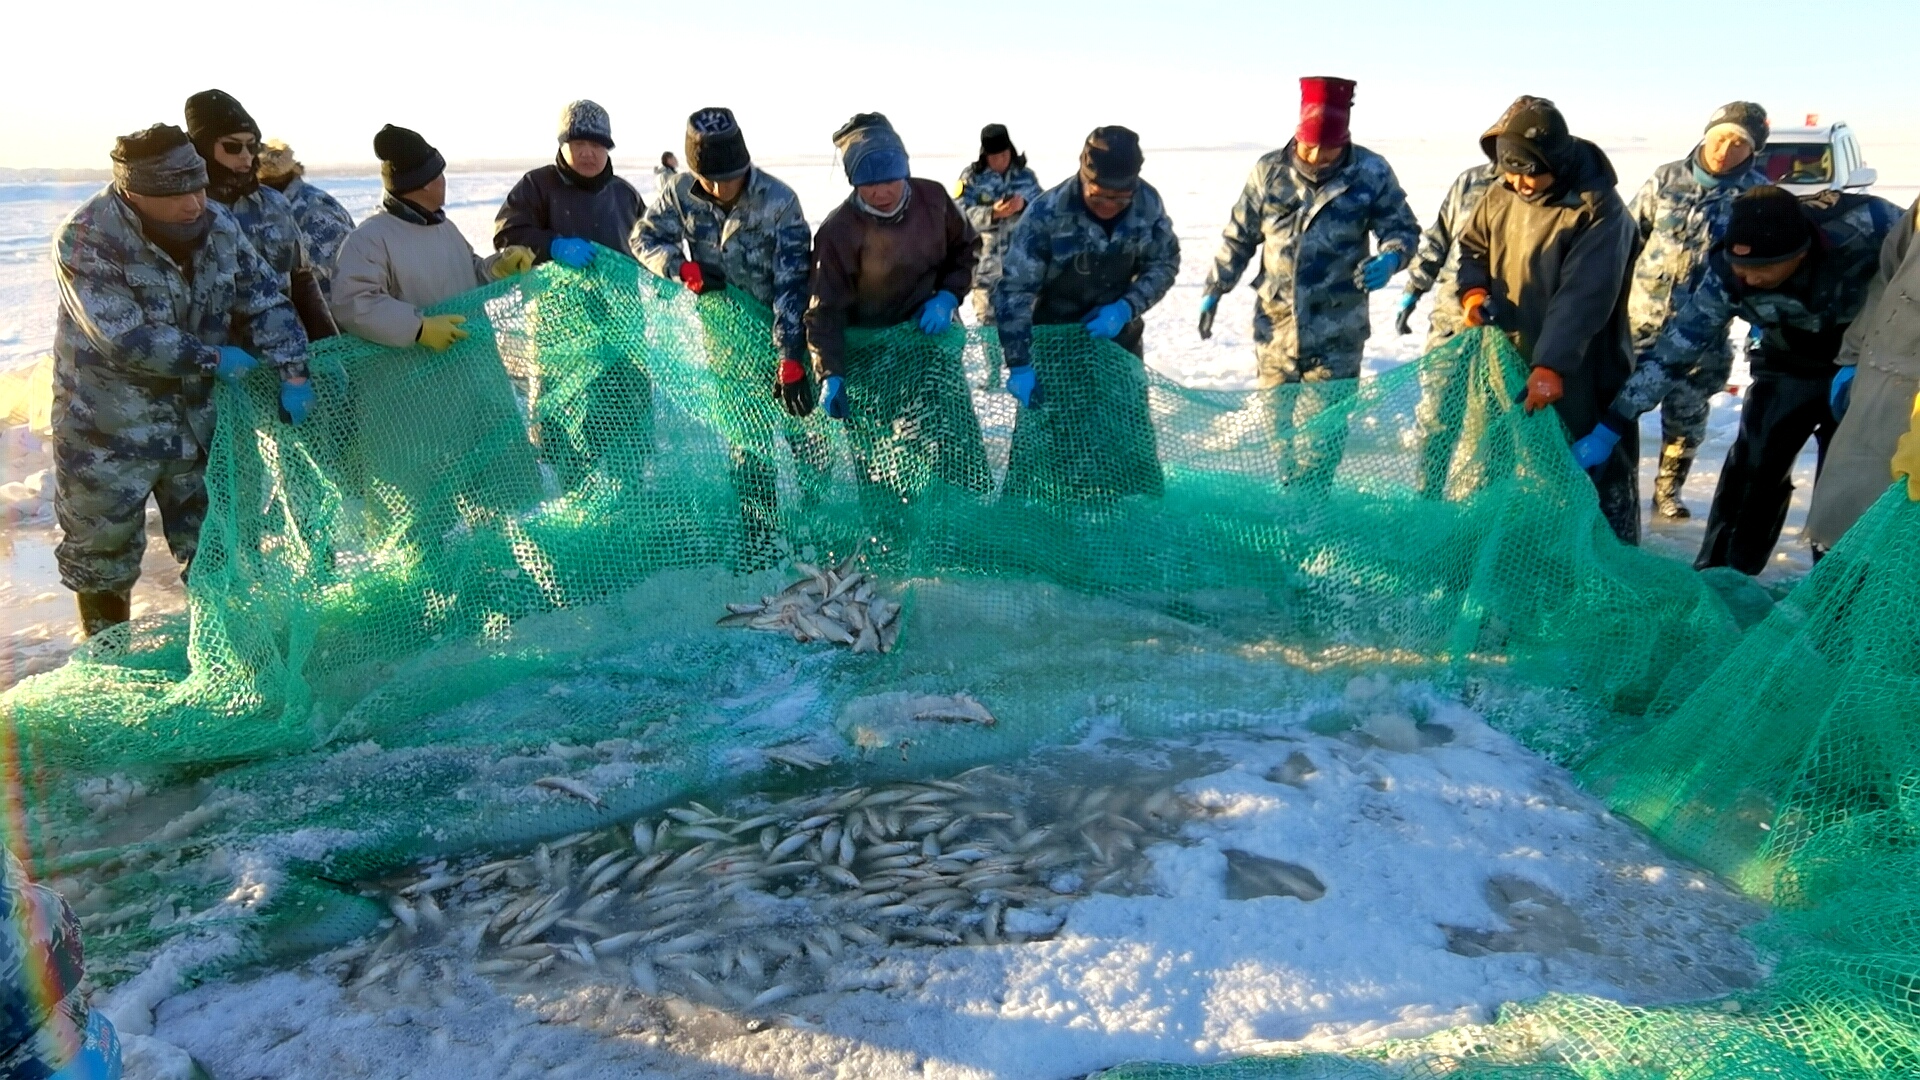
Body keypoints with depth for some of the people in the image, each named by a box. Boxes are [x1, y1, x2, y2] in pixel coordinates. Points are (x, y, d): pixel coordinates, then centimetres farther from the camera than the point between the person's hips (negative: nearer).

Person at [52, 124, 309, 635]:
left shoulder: (217, 226, -5)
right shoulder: (86, 240, -21)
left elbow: (267, 302, -3)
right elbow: (125, 337, -26)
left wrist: (292, 373, -15)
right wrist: (214, 358, -20)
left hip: (200, 417, 5)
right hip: (109, 427, -4)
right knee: (103, 552, 11)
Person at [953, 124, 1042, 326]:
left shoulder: (1026, 176, 6)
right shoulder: (971, 176, -1)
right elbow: (961, 215, -11)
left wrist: (1025, 206, -18)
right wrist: (993, 213, -26)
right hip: (986, 264, -2)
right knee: (988, 321, 3)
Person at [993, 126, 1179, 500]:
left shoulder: (1147, 203, -17)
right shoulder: (1047, 214, -28)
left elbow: (1165, 263, -3)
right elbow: (1014, 291, -25)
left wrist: (1126, 308, -20)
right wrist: (1019, 365, -30)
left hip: (1118, 333, 4)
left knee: (1132, 433, 14)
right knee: (1044, 436, -1)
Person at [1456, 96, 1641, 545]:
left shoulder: (1600, 211, -19)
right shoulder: (1500, 196, 1)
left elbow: (1582, 298, -27)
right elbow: (1472, 247, 15)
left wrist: (1551, 366, -36)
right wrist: (1473, 291, -7)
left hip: (1579, 377, -6)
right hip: (1509, 364, 7)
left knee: (1600, 477, 2)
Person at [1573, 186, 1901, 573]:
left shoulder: (1868, 224, -34)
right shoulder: (1729, 273, -27)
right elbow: (1677, 345, -23)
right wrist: (1611, 425, -26)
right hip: (1793, 362, 2)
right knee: (1751, 464, -6)